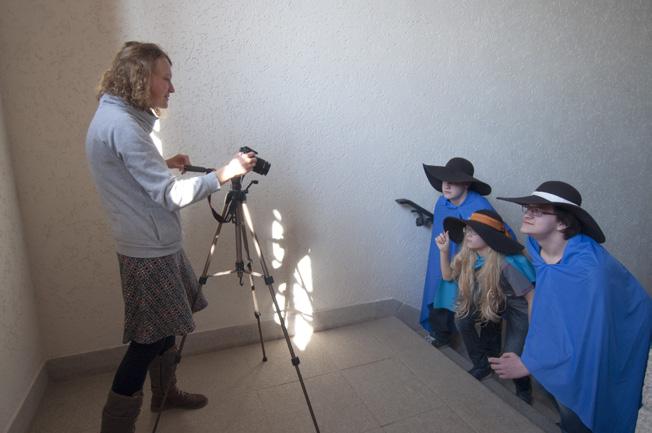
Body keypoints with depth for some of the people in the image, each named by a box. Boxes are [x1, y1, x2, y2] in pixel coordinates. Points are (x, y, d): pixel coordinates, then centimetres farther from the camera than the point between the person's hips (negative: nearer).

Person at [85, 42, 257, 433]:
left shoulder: (114, 116, 11)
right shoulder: (121, 124, -21)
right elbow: (170, 195, -25)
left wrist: (165, 165, 11)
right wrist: (224, 173, -21)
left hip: (157, 247, 10)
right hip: (150, 253, -10)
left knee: (163, 328, 21)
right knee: (149, 339, 2)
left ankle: (165, 393, 39)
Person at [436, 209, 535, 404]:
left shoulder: (507, 263, -34)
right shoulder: (468, 255, -15)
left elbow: (531, 296, -27)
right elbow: (448, 276, -2)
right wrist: (444, 251, -17)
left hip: (519, 308, -6)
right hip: (495, 302, 6)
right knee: (462, 318, -15)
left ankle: (524, 390, 20)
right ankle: (482, 365, 9)